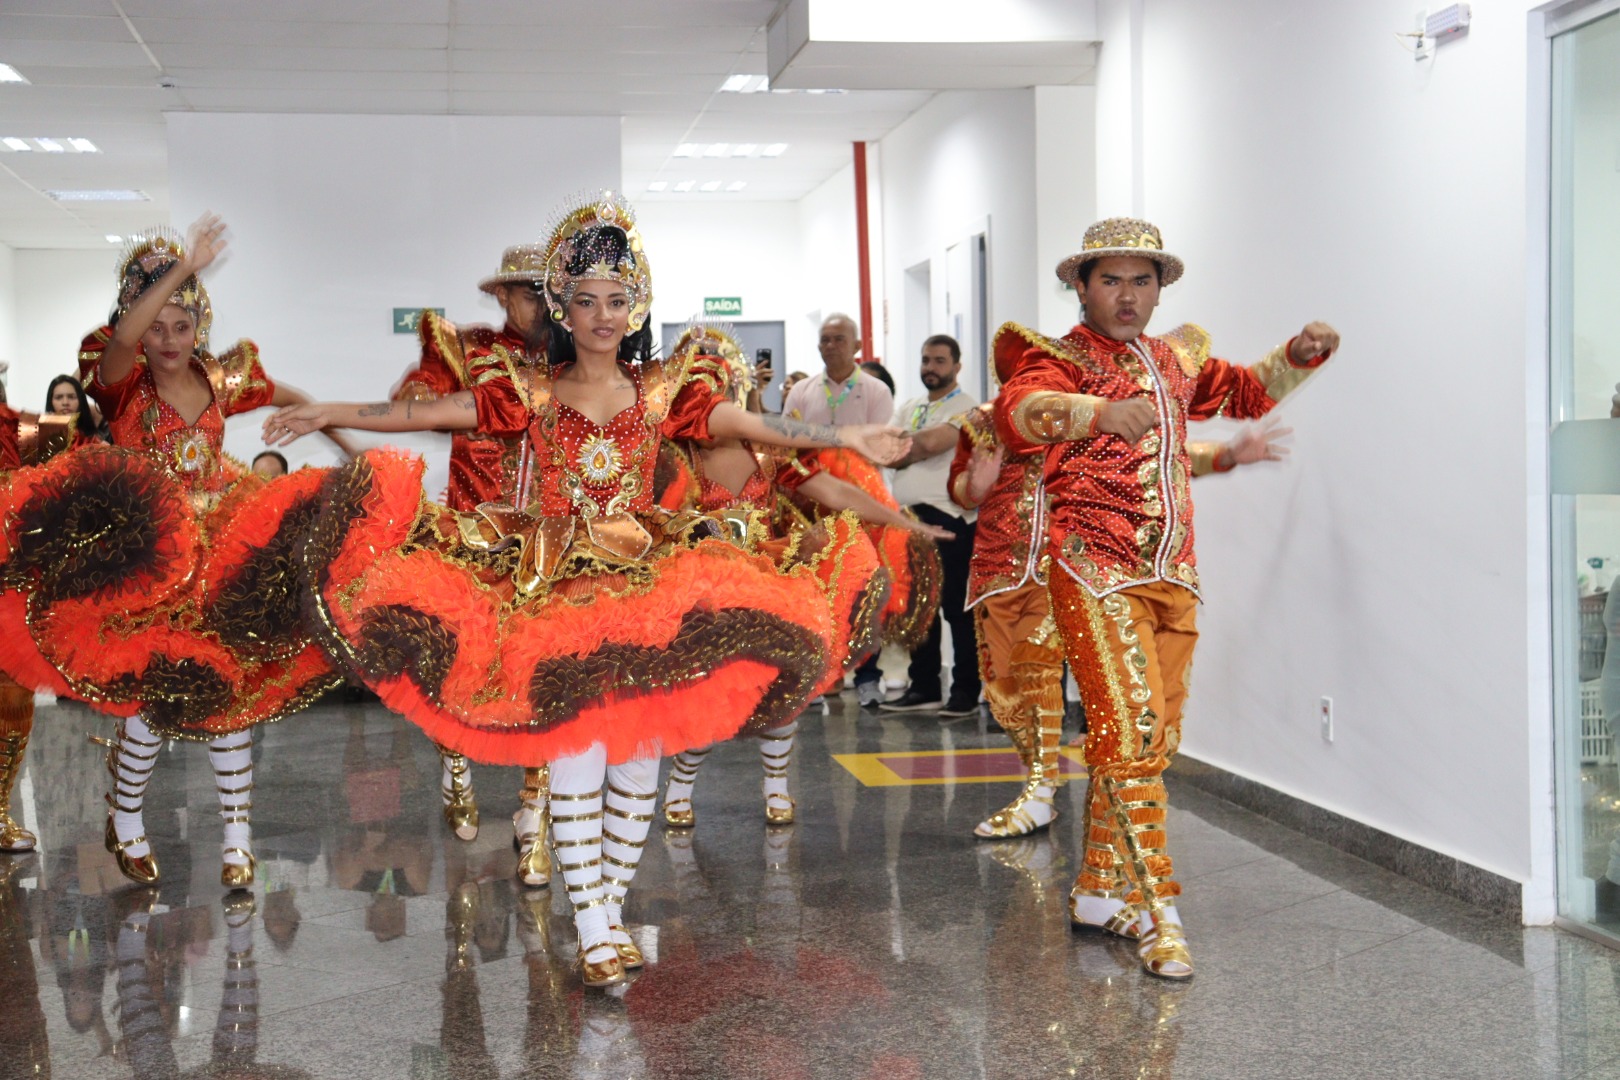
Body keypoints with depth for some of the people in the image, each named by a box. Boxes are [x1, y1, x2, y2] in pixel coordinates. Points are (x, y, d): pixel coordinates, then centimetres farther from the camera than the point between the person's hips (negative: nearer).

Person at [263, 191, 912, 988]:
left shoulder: (660, 391, 7)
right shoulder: (531, 393, 4)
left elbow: (758, 427, 3)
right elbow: (423, 414, 1)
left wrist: (847, 439, -4)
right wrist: (329, 415, -4)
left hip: (647, 580, 2)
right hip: (558, 587, -2)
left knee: (640, 754, -1)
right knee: (577, 756, -10)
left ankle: (611, 904, 15)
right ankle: (593, 925, 0)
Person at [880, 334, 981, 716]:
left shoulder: (967, 407, -2)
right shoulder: (908, 409, 20)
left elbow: (932, 443, -17)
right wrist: (920, 448, -8)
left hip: (949, 517, -7)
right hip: (909, 515, 7)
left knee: (957, 606, -3)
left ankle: (965, 691, 3)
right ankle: (923, 687, 18)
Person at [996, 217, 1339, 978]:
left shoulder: (1178, 361, 17)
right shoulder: (1059, 358, -5)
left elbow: (1246, 391, 34)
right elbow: (1017, 411, -27)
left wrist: (1300, 354, 14)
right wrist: (1100, 412, -46)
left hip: (1172, 574, 7)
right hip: (1096, 571, -7)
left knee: (1157, 737, 10)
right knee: (1131, 729, -15)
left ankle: (1099, 889, 24)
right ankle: (1157, 911, -11)